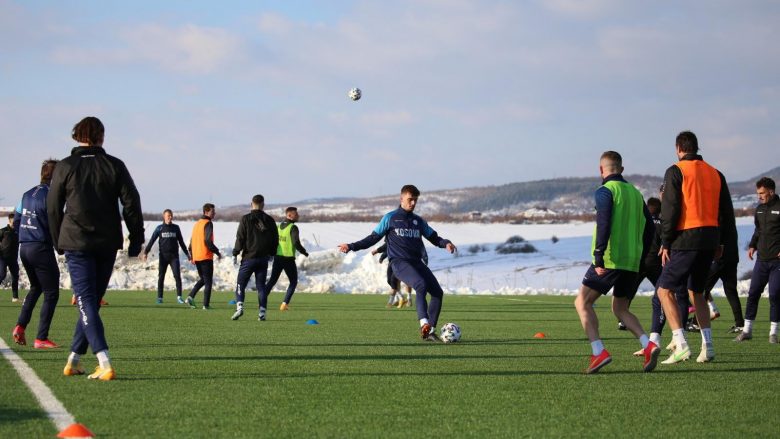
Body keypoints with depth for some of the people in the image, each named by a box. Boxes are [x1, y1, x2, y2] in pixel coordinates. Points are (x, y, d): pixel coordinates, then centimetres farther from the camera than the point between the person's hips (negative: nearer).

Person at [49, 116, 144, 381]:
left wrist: (58, 243, 17)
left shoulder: (64, 167, 0)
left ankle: (105, 364, -21)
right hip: (108, 245, 2)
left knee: (87, 301, -6)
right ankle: (74, 359, 21)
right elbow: (132, 203, 0)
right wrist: (136, 240, 7)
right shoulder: (115, 166, 3)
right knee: (92, 300, 15)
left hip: (76, 243, -2)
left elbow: (53, 208, 5)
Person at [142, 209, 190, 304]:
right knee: (161, 277, 3)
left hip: (174, 256, 1)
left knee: (177, 276, -11)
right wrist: (145, 252, -7)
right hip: (163, 256, -1)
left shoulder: (176, 228, 9)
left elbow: (181, 242, 16)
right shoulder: (160, 228, 3)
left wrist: (187, 253, 15)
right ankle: (159, 297, 10)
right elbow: (152, 241, 2)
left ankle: (179, 297, -9)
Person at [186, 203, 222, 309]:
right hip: (206, 257, -8)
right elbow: (208, 242, -20)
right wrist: (217, 252, -9)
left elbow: (191, 241, 17)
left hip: (196, 257, 8)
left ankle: (190, 297, 3)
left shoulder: (197, 224, 15)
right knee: (208, 281, 0)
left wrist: (191, 257, 21)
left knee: (202, 279, 20)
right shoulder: (208, 224, -11)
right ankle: (206, 305, -3)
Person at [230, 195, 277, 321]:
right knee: (261, 285, 8)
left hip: (249, 258, -3)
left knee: (240, 284, 3)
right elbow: (275, 239, 12)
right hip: (263, 258, 3)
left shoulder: (246, 219, -6)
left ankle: (239, 307, -15)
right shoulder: (269, 220, 6)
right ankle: (262, 312, 3)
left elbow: (240, 238, -8)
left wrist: (235, 253, -2)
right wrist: (271, 253, 24)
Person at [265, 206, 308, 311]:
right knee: (293, 282, 10)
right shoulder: (293, 228, -12)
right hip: (288, 259, -6)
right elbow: (296, 243, -21)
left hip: (277, 258, 6)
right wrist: (305, 253, -7)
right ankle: (285, 303, -2)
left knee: (272, 280, 15)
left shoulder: (279, 226, 9)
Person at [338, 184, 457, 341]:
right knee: (421, 285, -33)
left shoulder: (419, 221, 19)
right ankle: (424, 323, -41)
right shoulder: (390, 218, 6)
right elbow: (373, 238, 7)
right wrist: (352, 246, -2)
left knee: (438, 292, -8)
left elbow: (433, 237, 20)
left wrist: (445, 243, -3)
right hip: (399, 262, -6)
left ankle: (430, 331, -2)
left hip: (417, 263, 6)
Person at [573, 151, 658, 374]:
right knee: (620, 309, 17)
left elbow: (603, 225, -18)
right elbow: (649, 228, 17)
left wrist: (599, 257, -20)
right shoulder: (635, 192, 16)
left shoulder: (605, 191, -6)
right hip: (632, 262, 7)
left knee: (582, 302, 2)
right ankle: (648, 345, -6)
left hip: (610, 261, -7)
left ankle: (598, 352, -13)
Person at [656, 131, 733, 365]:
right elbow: (727, 212, 13)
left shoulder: (676, 171, -5)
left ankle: (681, 345, -13)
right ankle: (707, 346, 10)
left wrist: (665, 243, -6)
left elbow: (670, 209, -11)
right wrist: (719, 242, 19)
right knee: (696, 292, 19)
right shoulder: (715, 174, 14)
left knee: (665, 290, 1)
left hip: (686, 240, -6)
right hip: (710, 238, 6)